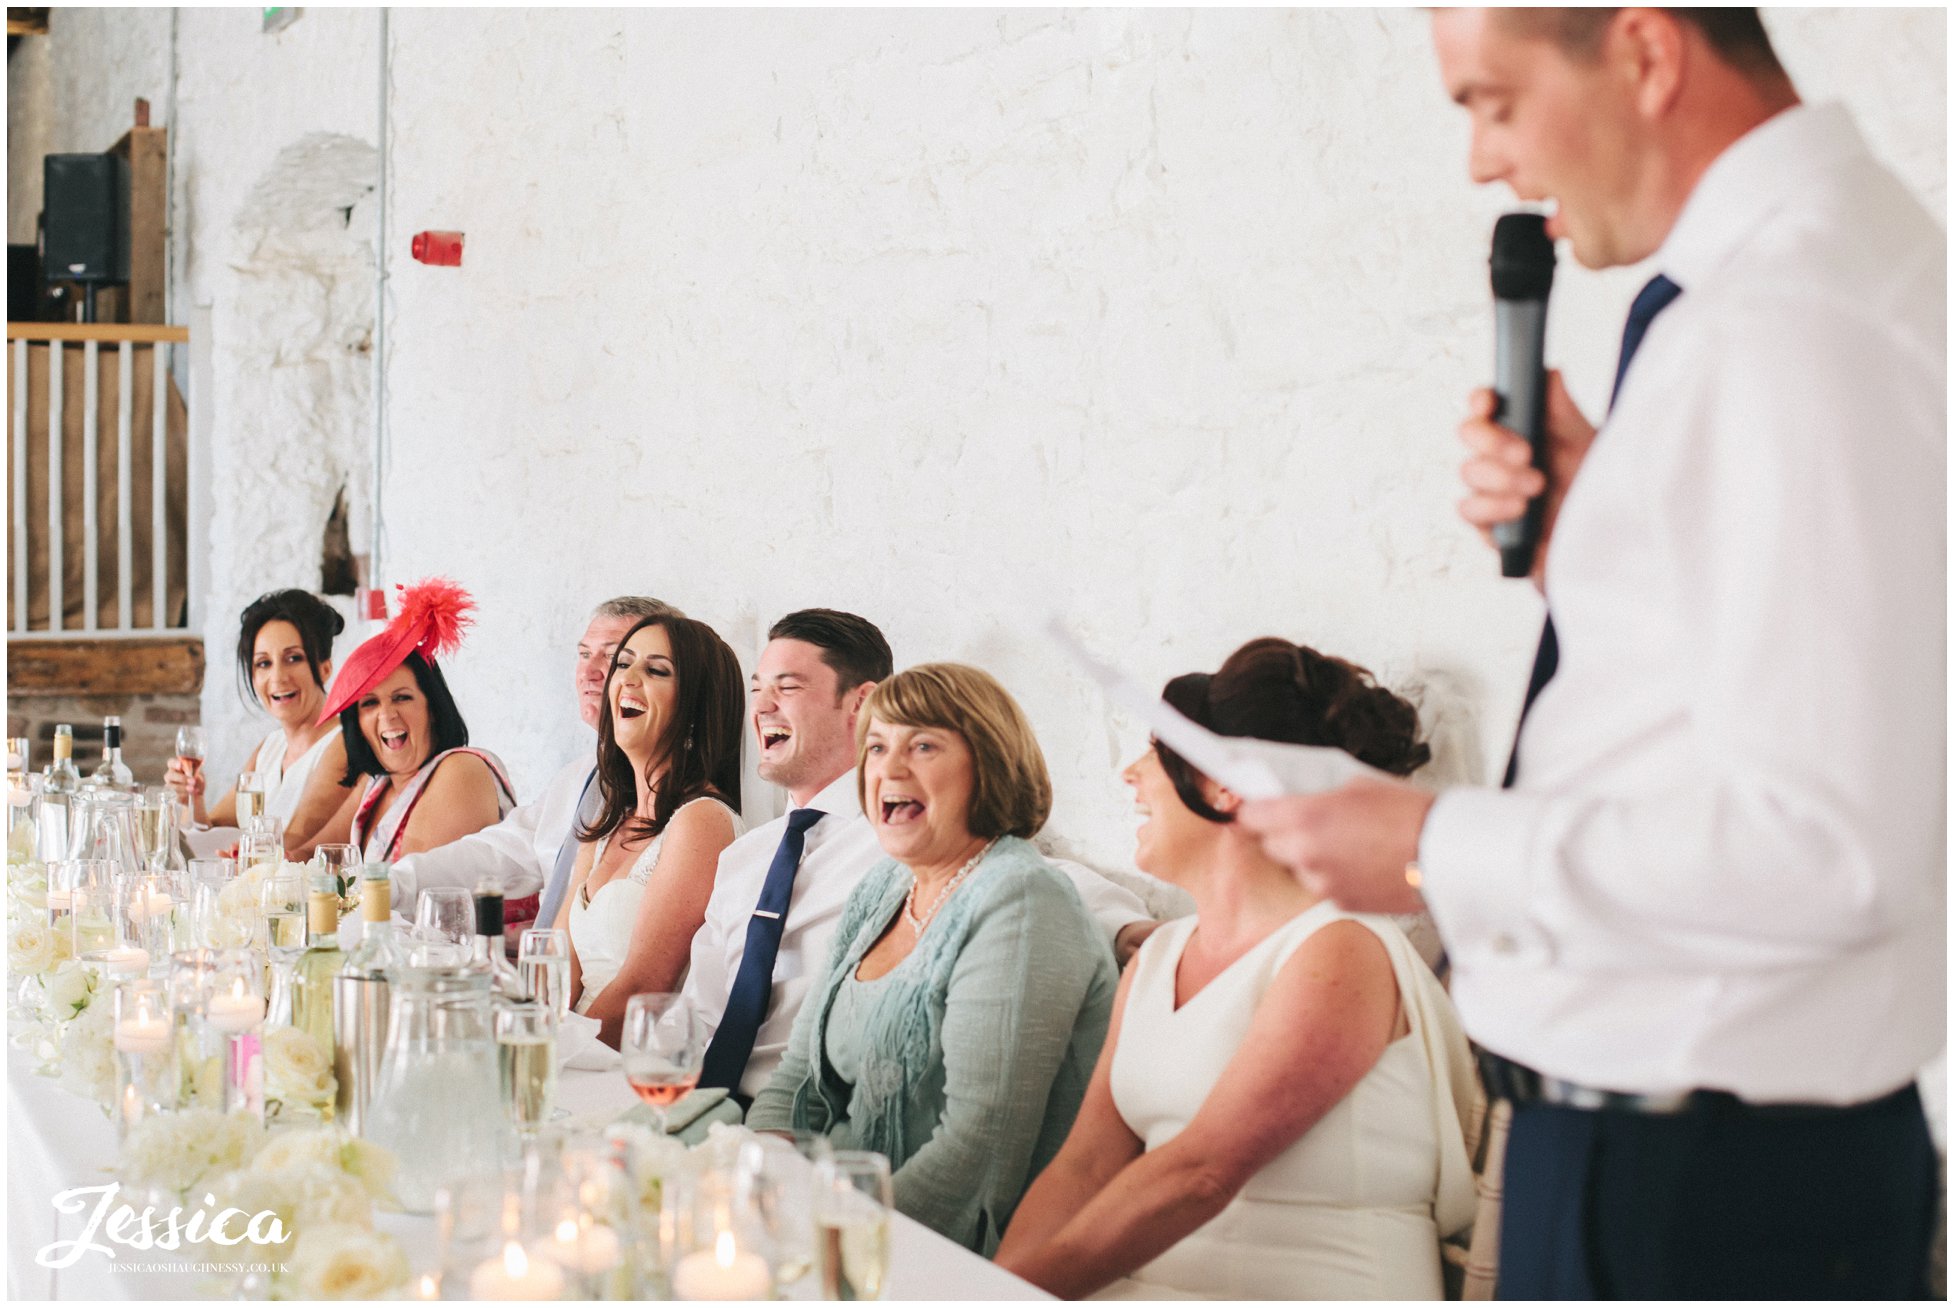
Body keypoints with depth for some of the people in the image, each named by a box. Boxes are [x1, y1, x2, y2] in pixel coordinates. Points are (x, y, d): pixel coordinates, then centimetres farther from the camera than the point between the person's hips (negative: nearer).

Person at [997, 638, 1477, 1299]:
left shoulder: (1340, 954, -9)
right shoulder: (1154, 962, 15)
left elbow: (1200, 1173, -17)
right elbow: (1085, 1165, 7)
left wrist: (1019, 1291, -21)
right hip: (1150, 1290, 7)